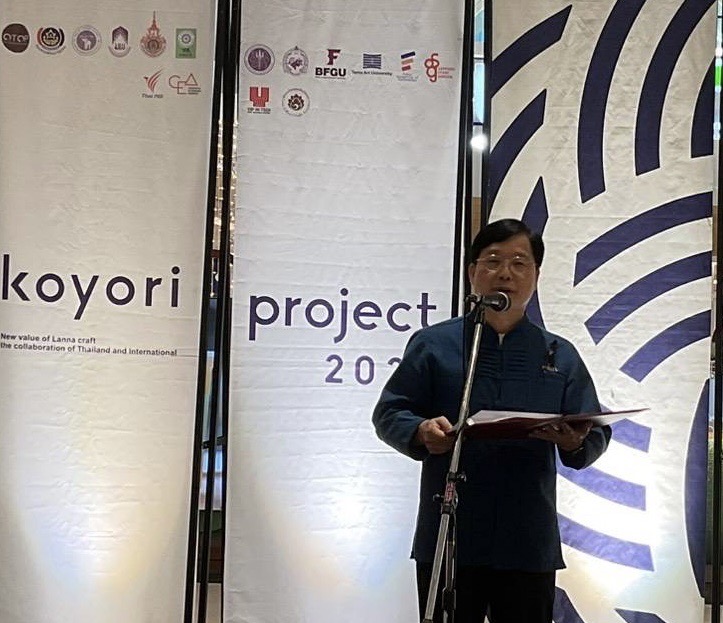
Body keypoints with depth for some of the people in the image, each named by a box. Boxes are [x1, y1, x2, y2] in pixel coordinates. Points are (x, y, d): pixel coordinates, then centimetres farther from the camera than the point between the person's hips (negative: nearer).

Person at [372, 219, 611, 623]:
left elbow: (596, 433, 10)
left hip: (531, 544, 2)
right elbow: (388, 413, 3)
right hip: (447, 541, -1)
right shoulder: (433, 344, 6)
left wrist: (574, 442, -14)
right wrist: (421, 431, -19)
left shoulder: (561, 356, 12)